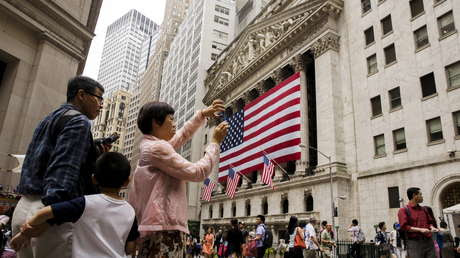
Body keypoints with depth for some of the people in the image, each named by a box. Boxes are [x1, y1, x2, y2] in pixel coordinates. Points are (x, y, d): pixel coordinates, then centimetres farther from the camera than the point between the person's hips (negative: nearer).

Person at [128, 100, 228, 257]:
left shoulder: (149, 145, 17)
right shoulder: (157, 147, -14)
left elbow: (182, 135, 30)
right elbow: (197, 172, -16)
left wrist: (203, 114, 25)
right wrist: (215, 142, -6)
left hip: (156, 224, 11)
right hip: (165, 226, -11)